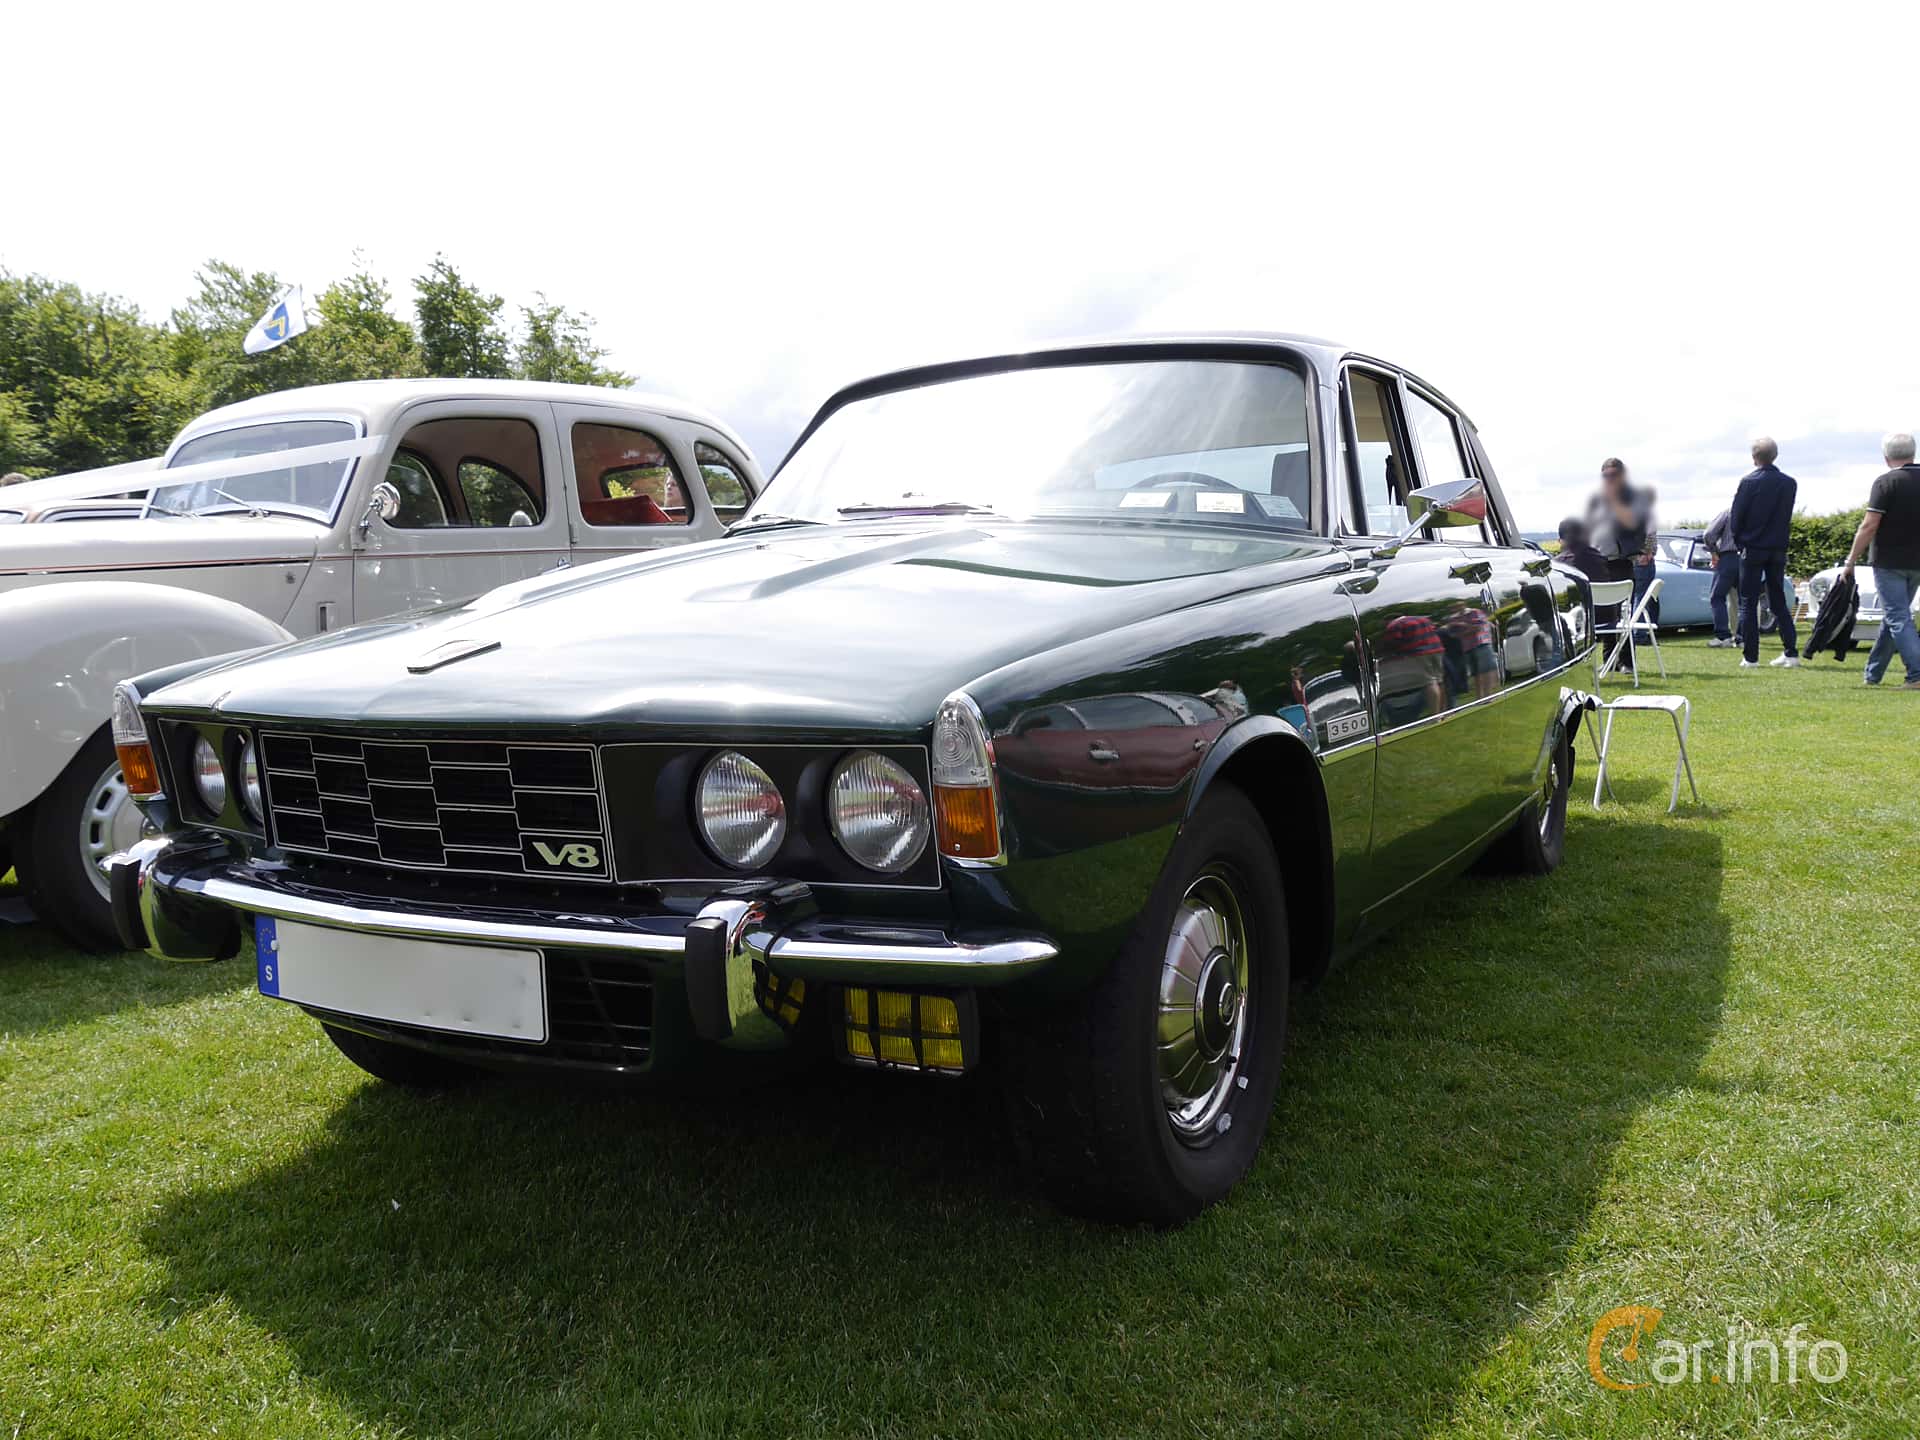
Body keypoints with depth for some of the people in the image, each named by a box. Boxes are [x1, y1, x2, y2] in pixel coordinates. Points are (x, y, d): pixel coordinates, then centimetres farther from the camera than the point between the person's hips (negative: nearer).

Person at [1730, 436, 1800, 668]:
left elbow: (1736, 516, -7)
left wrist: (1739, 542, 6)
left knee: (1748, 604, 1)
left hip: (1753, 548, -4)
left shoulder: (1749, 481, -11)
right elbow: (1788, 517, 8)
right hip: (1778, 549, 4)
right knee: (1779, 602, 13)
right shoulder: (1790, 483, 3)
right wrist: (1780, 539, 15)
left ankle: (1750, 657, -1)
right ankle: (1790, 653, 9)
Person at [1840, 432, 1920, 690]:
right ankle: (1873, 674, 25)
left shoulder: (1886, 483, -13)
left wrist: (1852, 559, -9)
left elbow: (1869, 526, -16)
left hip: (1889, 561, -6)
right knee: (1894, 616, 16)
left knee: (1898, 618, -6)